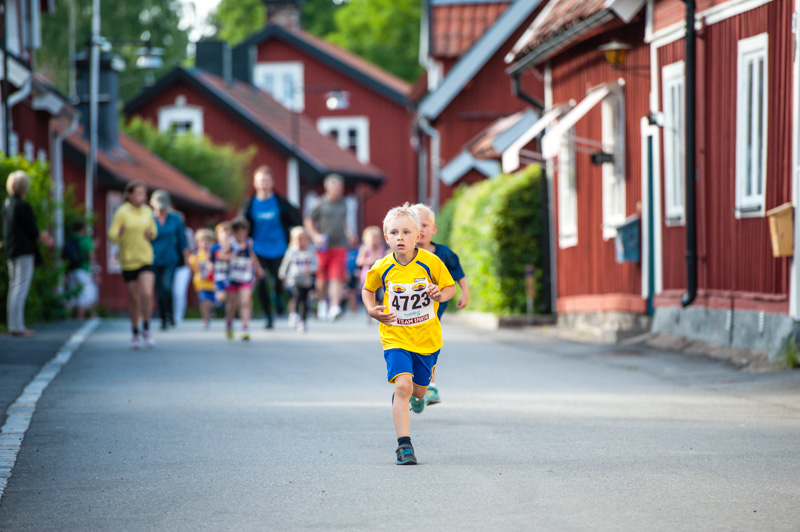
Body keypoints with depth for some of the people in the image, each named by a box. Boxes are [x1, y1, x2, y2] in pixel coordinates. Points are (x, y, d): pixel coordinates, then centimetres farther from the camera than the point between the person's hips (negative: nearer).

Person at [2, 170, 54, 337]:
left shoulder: (7, 205, 10)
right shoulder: (23, 206, -17)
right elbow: (32, 230, -14)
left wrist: (40, 235, 19)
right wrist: (42, 237, 6)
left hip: (11, 252, 9)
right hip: (24, 252, -9)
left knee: (14, 287, 13)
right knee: (21, 288, -7)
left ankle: (14, 325, 17)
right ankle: (17, 326, -8)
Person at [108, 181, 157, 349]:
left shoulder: (147, 212, 5)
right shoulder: (122, 213, -8)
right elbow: (112, 236, -11)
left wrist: (151, 234, -2)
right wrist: (120, 232, -32)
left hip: (146, 259, 2)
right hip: (128, 261, -2)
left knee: (147, 294, -16)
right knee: (134, 299, 6)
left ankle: (146, 329, 1)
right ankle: (135, 332, 25)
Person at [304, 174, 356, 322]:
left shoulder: (342, 203, 10)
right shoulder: (321, 205, -4)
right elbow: (309, 222, 3)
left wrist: (348, 233, 12)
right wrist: (315, 236, -10)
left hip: (339, 246, 2)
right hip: (324, 247, -2)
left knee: (337, 277, -12)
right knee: (322, 279, 7)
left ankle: (334, 307, -19)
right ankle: (322, 303, 32)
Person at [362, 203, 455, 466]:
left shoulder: (430, 262, -12)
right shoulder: (382, 268, -9)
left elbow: (451, 287, 1)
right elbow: (367, 289, 11)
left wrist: (440, 295, -21)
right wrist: (372, 310, -7)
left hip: (427, 337, 1)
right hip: (395, 337, -1)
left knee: (419, 388, 17)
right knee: (402, 386, -20)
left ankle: (419, 394, 58)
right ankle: (404, 446, -16)